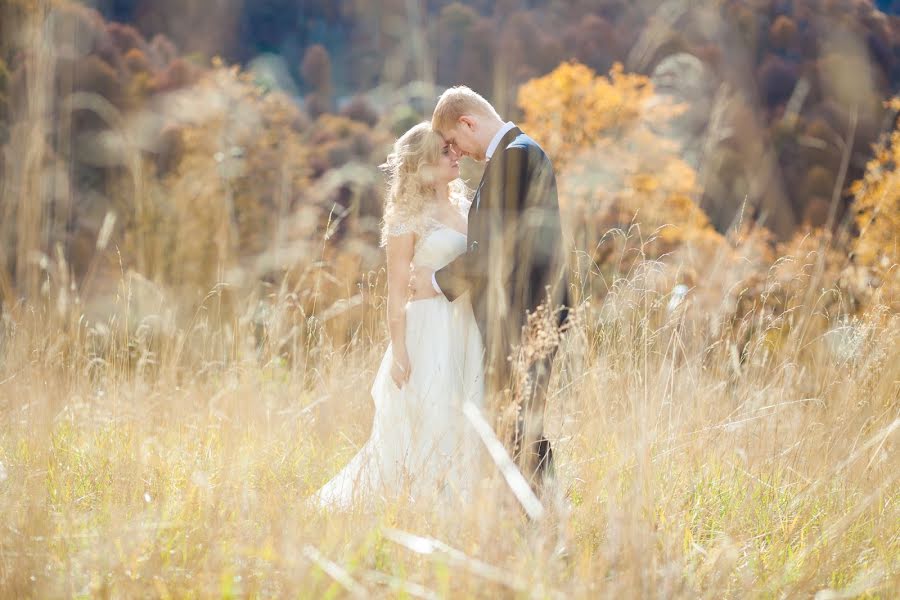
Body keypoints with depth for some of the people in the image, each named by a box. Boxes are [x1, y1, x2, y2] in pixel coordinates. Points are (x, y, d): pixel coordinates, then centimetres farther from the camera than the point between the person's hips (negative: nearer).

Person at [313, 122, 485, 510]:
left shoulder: (463, 206, 14)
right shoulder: (409, 216, -5)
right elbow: (397, 289, -8)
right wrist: (399, 350, -13)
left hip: (466, 328, 6)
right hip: (428, 329, -6)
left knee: (458, 425, 5)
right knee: (424, 425, -7)